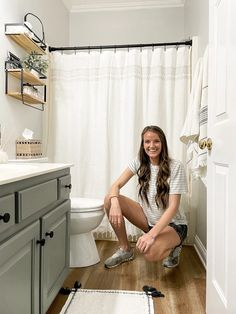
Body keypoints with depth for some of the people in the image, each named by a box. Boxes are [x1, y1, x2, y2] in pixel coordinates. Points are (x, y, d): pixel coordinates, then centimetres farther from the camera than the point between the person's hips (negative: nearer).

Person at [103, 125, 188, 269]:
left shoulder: (175, 166, -18)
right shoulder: (139, 163, -5)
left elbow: (173, 206, -23)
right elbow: (116, 185, -10)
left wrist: (152, 234, -34)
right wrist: (115, 203, -34)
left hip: (172, 224, -5)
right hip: (148, 218, 5)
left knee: (150, 253, -36)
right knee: (109, 200, -16)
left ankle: (172, 248, 3)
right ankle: (125, 249, 3)